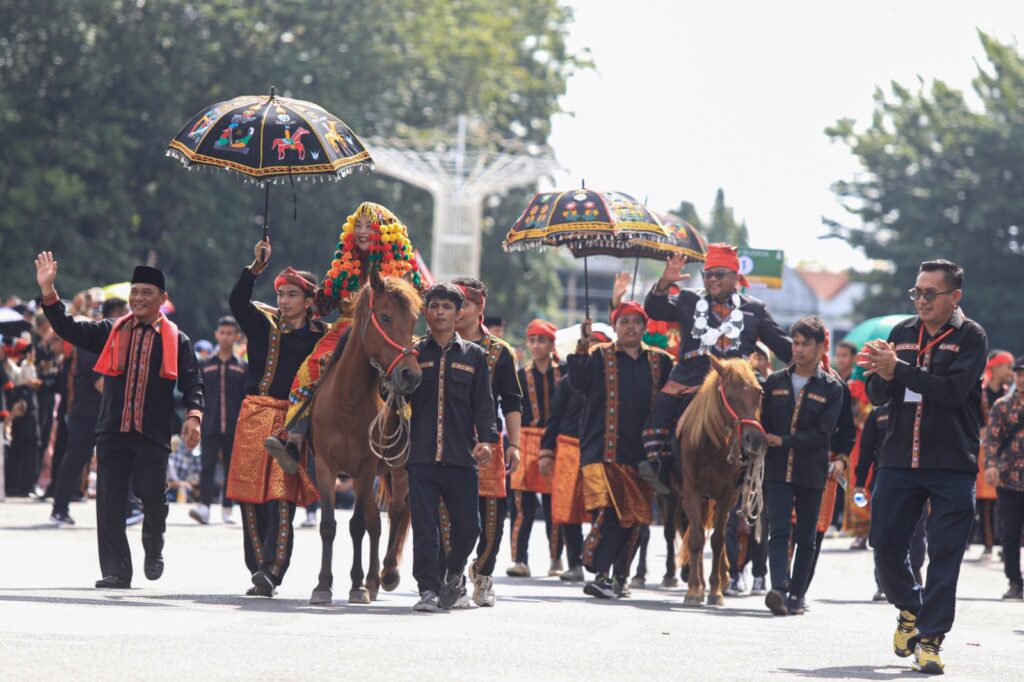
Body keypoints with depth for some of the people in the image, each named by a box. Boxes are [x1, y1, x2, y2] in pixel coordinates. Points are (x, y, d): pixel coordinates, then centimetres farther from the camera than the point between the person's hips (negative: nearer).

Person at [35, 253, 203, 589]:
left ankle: (153, 550, 25)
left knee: (152, 497, -4)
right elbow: (68, 329, 7)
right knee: (109, 501, -1)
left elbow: (192, 383, 3)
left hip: (152, 434, -2)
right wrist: (48, 291, -3)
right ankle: (115, 570, 4)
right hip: (112, 431, 2)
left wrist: (193, 415, -14)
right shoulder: (111, 332, 12)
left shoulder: (176, 340, 7)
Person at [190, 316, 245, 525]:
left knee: (231, 469, 5)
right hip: (209, 427, 0)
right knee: (207, 467, -11)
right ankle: (203, 507, -20)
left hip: (234, 429, 0)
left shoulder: (243, 368, 7)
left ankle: (227, 510, 13)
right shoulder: (205, 366, 9)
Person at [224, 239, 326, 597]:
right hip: (255, 416, 3)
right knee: (251, 495, 2)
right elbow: (237, 301, -6)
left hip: (293, 420, -3)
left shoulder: (319, 336, 6)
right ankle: (260, 571, 9)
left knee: (281, 495, -13)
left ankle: (271, 570, -16)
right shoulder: (262, 324, 11)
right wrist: (257, 267, -18)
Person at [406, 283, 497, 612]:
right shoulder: (413, 354, 9)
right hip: (421, 455, -1)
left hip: (461, 456, 1)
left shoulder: (474, 356, 10)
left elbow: (483, 403, 7)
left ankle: (453, 576, 27)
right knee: (424, 526, -5)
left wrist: (486, 439, -6)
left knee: (468, 526, 2)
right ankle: (429, 588, 1)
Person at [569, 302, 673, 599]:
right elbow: (577, 381, -12)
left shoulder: (660, 362, 13)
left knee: (634, 518, 7)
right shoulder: (599, 356, 5)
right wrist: (582, 348, -25)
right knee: (606, 510, -17)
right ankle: (601, 574, -21)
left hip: (641, 452, 4)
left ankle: (620, 576, 18)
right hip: (604, 449, -3)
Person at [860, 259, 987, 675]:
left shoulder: (970, 337, -3)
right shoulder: (903, 334, 11)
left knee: (944, 555, -5)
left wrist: (898, 368, -21)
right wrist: (882, 374, -12)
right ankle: (909, 610, 29)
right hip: (899, 460, 4)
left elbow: (954, 390, -19)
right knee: (886, 544, 4)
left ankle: (929, 639, 0)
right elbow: (877, 397, 11)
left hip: (952, 466, -4)